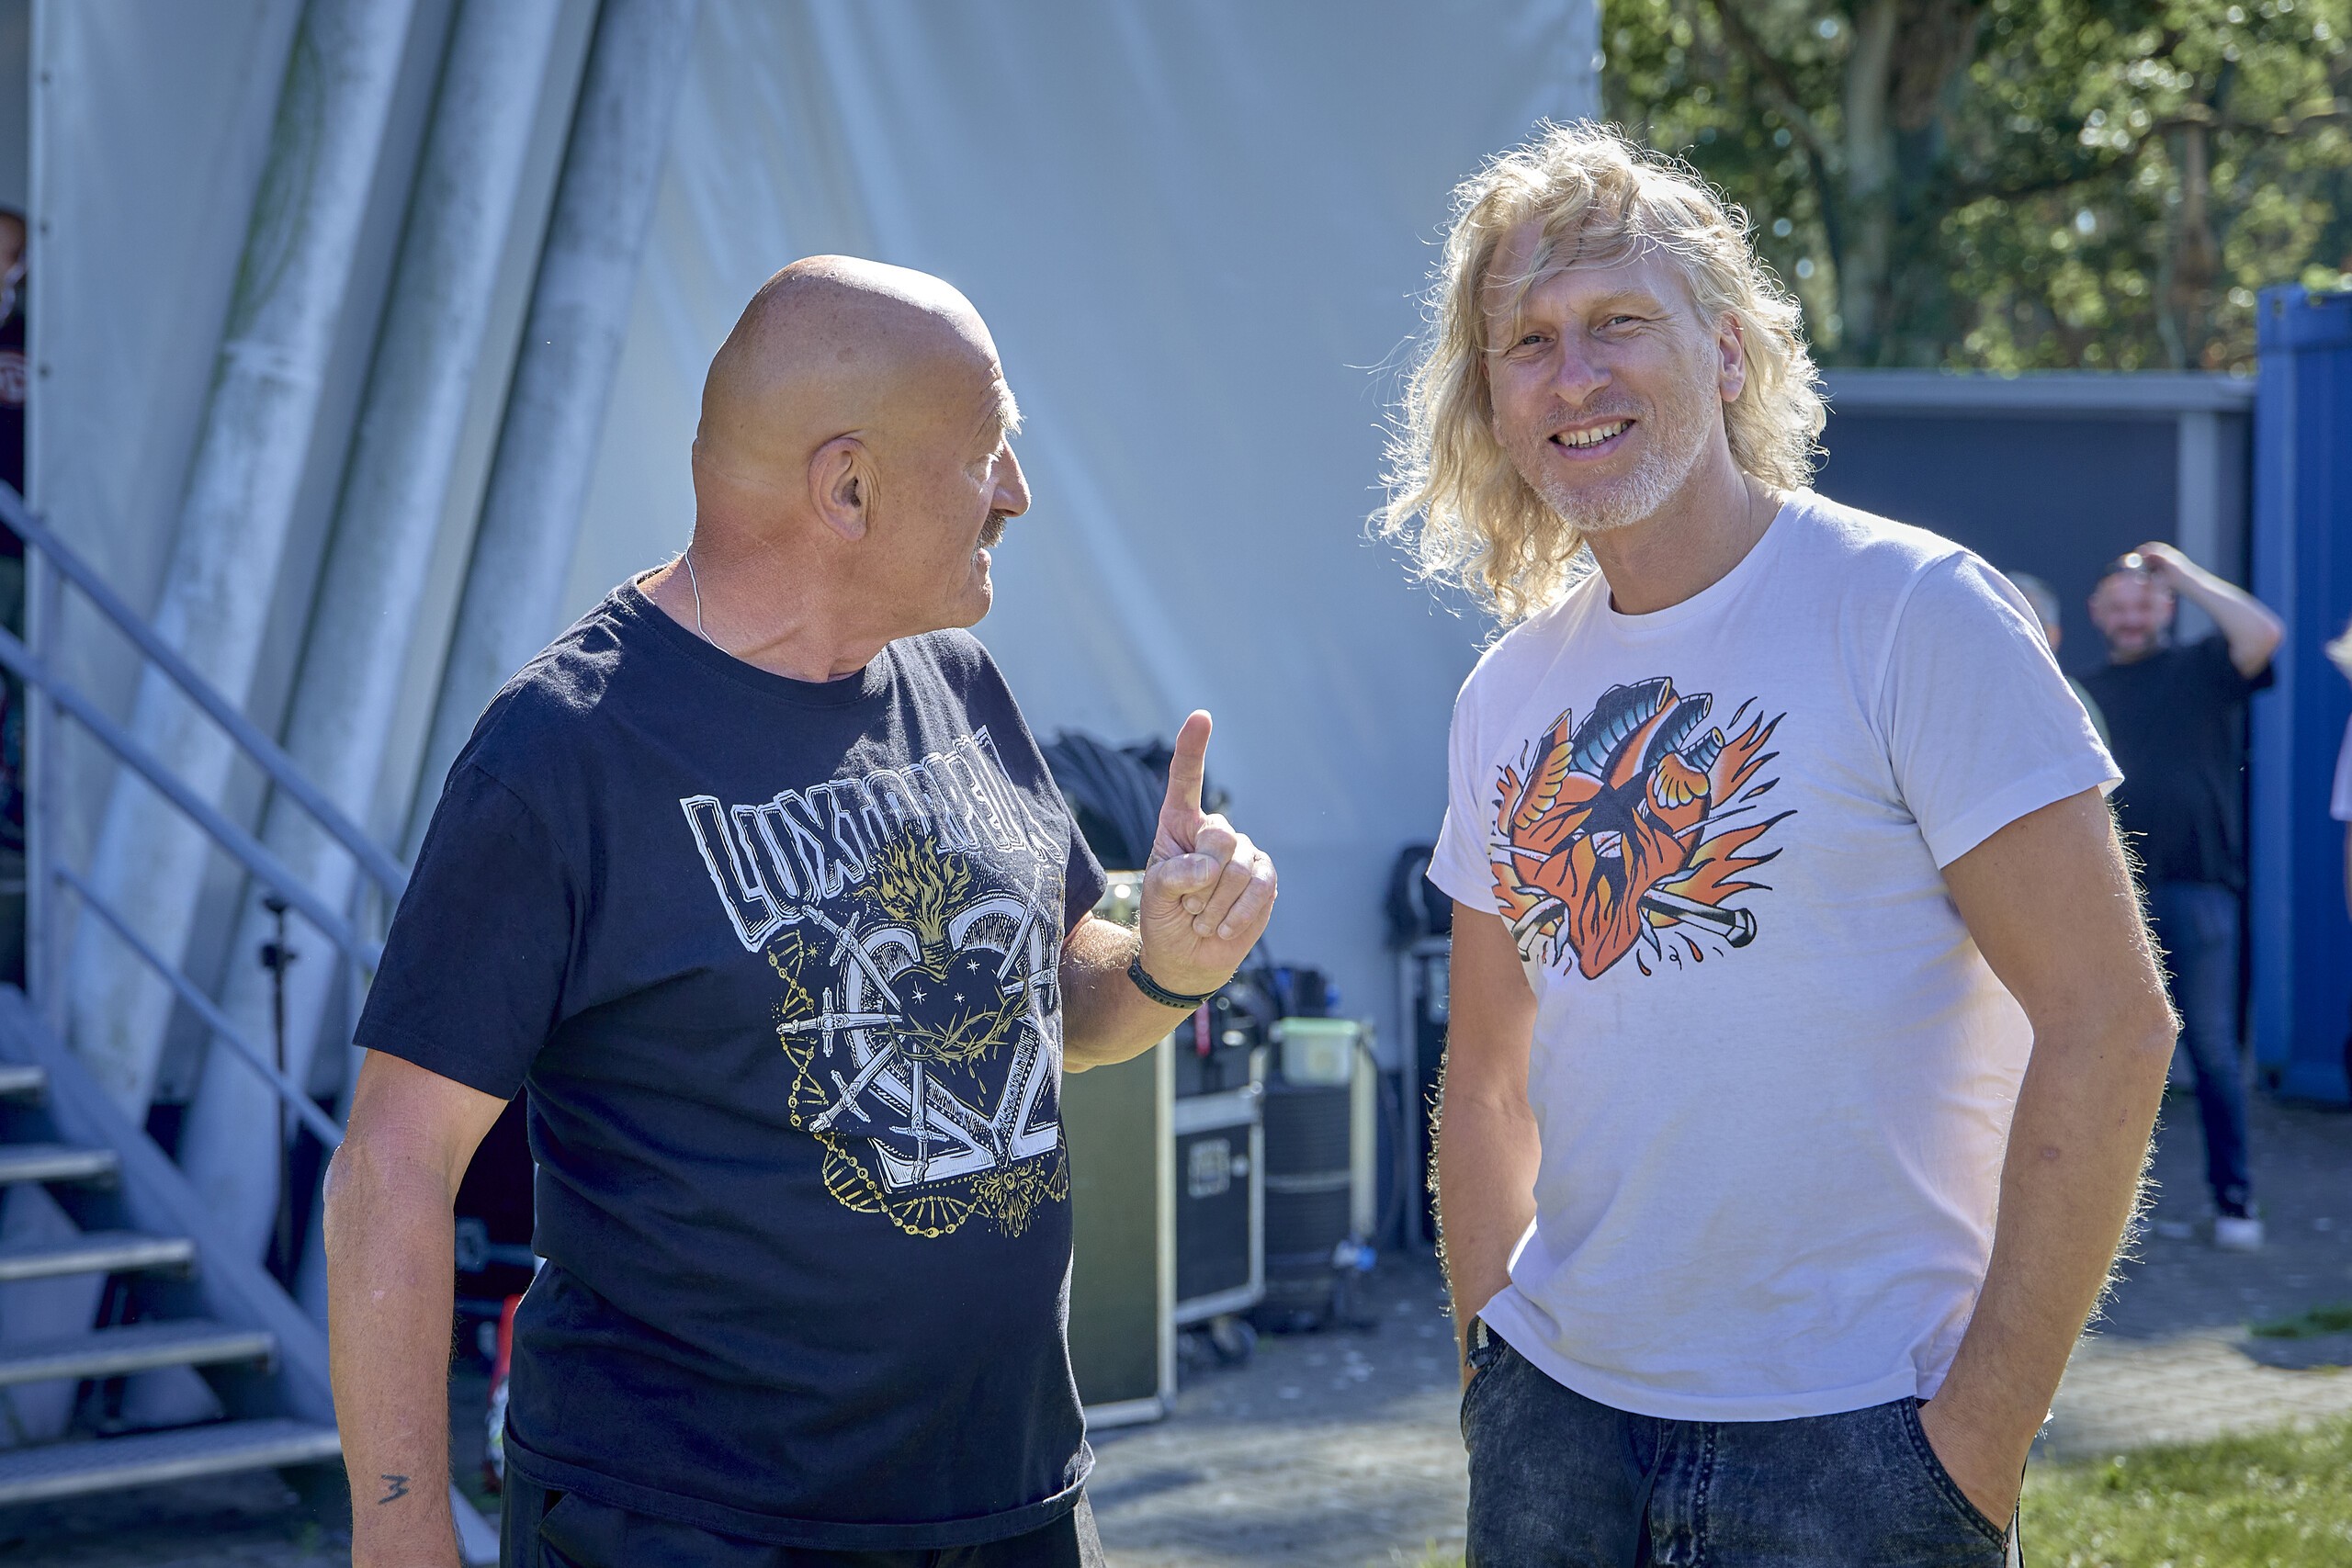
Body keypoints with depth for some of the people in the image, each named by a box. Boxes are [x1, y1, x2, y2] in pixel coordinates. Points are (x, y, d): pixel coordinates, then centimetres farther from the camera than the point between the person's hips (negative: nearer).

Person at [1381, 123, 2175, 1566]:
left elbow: (2108, 1026, -14)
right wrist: (1491, 1359, 8)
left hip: (1852, 1437, -5)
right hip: (1559, 1411, 5)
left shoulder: (1909, 613, -11)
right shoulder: (1510, 692, 7)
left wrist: (1987, 1425, -15)